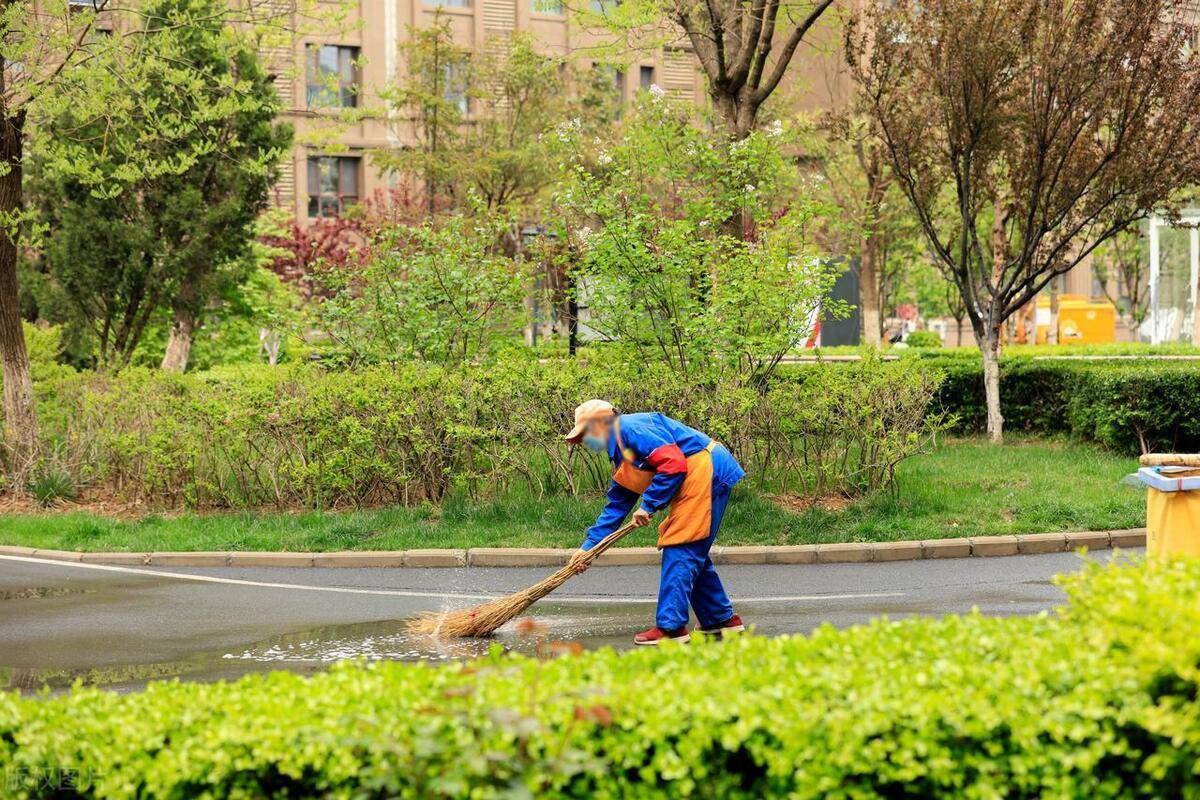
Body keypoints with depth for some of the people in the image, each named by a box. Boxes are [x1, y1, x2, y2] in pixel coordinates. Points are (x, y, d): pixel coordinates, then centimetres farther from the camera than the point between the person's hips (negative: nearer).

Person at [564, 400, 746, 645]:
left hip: (705, 474, -11)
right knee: (693, 556, 16)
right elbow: (616, 505, 25)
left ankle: (671, 626, -9)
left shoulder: (630, 428, -13)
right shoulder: (622, 454, 20)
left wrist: (648, 505, -14)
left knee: (680, 552, -10)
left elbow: (673, 463, -22)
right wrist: (589, 545, 20)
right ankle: (723, 620, 24)